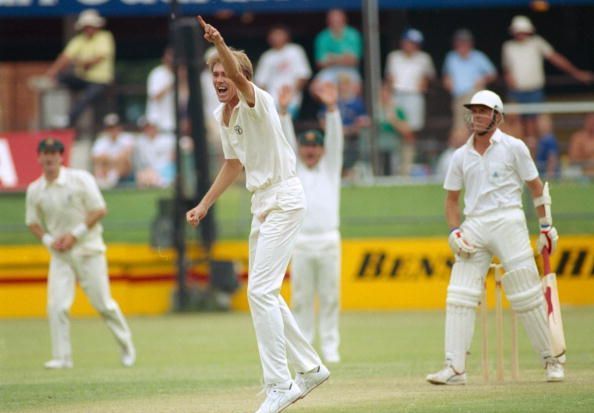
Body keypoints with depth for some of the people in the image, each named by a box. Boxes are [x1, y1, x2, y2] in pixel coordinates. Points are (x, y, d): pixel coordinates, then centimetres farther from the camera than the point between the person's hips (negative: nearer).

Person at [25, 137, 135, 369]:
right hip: (60, 255, 2)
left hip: (89, 250, -2)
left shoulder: (80, 179, -7)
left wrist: (75, 234, -15)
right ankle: (62, 357, -6)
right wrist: (48, 240, -7)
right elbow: (33, 223, 12)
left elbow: (99, 210, -7)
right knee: (56, 305, -12)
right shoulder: (34, 190, 3)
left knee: (103, 304, 1)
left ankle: (126, 346, 22)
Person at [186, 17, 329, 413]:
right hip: (262, 204, 10)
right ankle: (310, 368, 26)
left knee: (260, 291, -16)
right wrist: (204, 205, 23)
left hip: (285, 199, -10)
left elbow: (238, 76, -38)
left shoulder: (257, 102, -15)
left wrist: (220, 43, -54)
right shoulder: (223, 116, 11)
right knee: (264, 293, 14)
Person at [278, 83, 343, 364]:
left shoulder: (330, 169, 12)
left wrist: (331, 108, -17)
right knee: (301, 298, 1)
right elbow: (286, 139, -1)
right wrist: (283, 111, -16)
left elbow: (335, 139, -1)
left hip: (328, 241, 0)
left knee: (330, 297, 1)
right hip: (301, 242, 0)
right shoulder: (293, 170, 12)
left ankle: (330, 348, 5)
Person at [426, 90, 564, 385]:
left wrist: (546, 227, 3)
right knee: (458, 296, -7)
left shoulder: (513, 147, 2)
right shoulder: (461, 156, 12)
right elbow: (451, 199, 18)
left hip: (508, 222, -4)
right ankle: (455, 368, -8)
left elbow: (536, 187, 6)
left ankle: (551, 359, 9)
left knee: (527, 295, -3)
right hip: (474, 226, 4)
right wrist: (454, 232, 3)